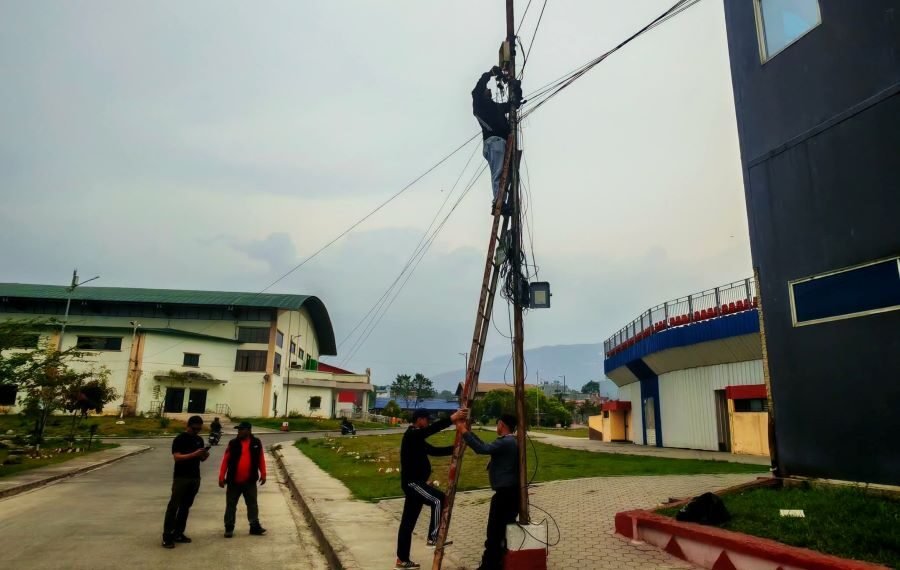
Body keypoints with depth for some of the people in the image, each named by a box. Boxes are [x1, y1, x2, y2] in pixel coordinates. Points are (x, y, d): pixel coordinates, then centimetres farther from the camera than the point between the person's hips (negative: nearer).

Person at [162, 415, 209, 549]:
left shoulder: (199, 440, 11)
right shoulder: (179, 439, -8)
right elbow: (177, 457, -18)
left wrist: (205, 455, -6)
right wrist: (194, 454, -28)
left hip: (195, 478, 6)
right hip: (180, 477, -6)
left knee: (186, 506, 10)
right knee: (173, 506, -7)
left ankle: (178, 533, 17)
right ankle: (167, 536, -4)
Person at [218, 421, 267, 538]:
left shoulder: (256, 443, -2)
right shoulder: (233, 443, -5)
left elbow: (261, 459, 5)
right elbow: (225, 460, -4)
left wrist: (263, 474, 4)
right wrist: (221, 477, -8)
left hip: (250, 481, 1)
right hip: (234, 481, 0)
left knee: (252, 504, 8)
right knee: (231, 505, 8)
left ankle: (254, 526, 17)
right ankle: (229, 528, 19)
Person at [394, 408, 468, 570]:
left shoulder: (417, 438, 18)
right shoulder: (411, 435, -14)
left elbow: (434, 451, 18)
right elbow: (432, 429, -31)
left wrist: (454, 448, 7)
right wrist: (452, 419, -35)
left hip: (415, 482, 10)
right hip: (412, 482, -10)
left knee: (408, 522, 12)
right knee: (439, 500, -20)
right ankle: (433, 537, -11)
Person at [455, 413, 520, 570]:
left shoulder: (505, 442, -18)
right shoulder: (510, 442, 15)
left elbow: (482, 449, -29)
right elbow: (486, 446, 18)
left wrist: (464, 432, -23)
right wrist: (469, 432, 17)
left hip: (505, 492, -10)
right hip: (512, 491, 10)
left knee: (494, 530, -3)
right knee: (506, 529, 17)